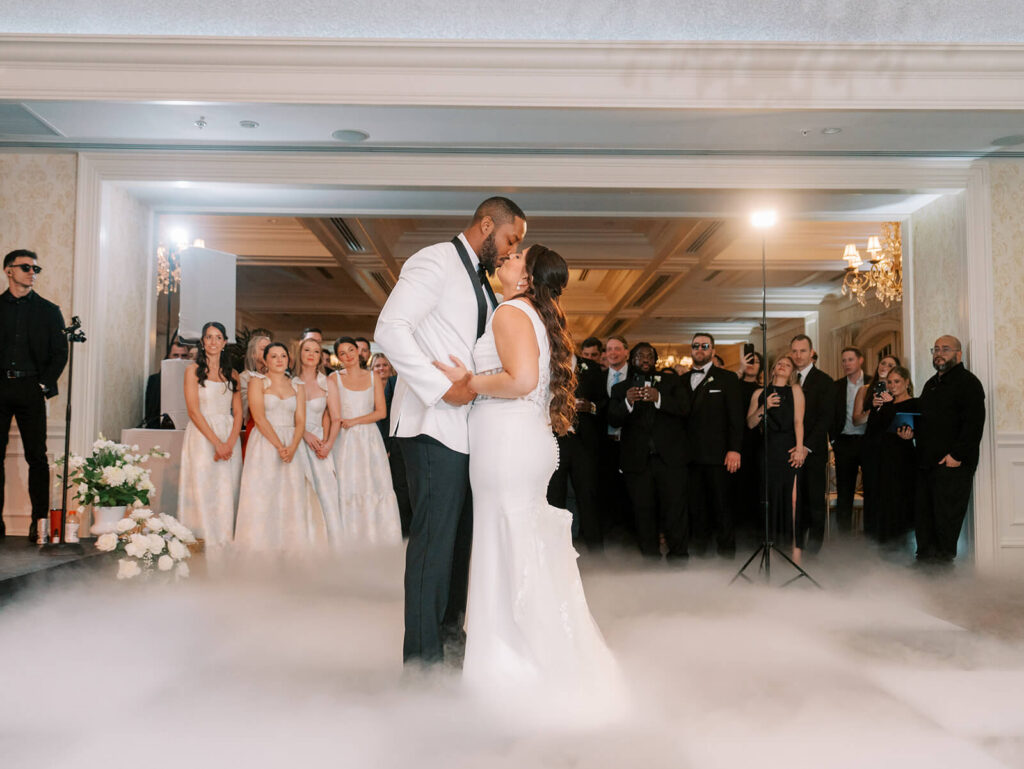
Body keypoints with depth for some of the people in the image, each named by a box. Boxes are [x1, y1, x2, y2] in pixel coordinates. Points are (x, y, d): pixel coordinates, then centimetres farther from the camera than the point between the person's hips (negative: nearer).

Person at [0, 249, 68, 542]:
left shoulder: (49, 311, 12)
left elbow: (60, 353, 7)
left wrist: (44, 385, -3)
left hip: (31, 388, -1)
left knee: (37, 456, -2)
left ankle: (40, 520, 1)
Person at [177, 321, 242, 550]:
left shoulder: (232, 374, 13)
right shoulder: (193, 371, 3)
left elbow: (238, 412, 8)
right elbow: (194, 411, -6)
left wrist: (230, 443, -8)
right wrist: (217, 442, -13)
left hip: (229, 438, 3)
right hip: (202, 437, -3)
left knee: (227, 490, 0)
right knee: (202, 487, -6)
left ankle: (225, 546, 5)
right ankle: (202, 546, -2)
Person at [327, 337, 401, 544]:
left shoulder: (373, 377, 8)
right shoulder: (334, 379, 2)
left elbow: (381, 412, 1)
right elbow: (335, 418, -6)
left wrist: (355, 421, -10)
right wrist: (328, 444, -18)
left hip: (370, 439, 2)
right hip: (346, 441, -2)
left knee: (376, 487, -2)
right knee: (348, 489, -3)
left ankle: (378, 538, 7)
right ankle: (352, 540, 4)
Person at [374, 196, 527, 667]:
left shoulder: (481, 279, 21)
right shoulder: (436, 261, -7)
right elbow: (390, 330, -17)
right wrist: (443, 388, -20)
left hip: (466, 424, 9)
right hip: (435, 422, -9)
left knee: (460, 532, 14)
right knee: (435, 535, -6)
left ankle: (449, 629, 27)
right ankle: (422, 654, 3)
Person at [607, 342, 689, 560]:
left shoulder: (670, 382, 12)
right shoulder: (620, 389, 13)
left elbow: (683, 409, -4)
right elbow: (613, 420, -1)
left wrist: (659, 399, -22)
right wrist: (627, 403, -21)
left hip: (670, 458, -1)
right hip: (637, 461, 1)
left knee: (675, 510, -6)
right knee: (644, 515, 3)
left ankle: (679, 558, 1)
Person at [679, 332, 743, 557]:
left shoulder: (727, 378, 4)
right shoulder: (682, 380, 15)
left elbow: (736, 416, -2)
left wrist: (734, 449, -10)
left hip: (716, 454, -3)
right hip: (689, 454, 4)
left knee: (722, 507, 0)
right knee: (696, 507, 6)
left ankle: (726, 555, 7)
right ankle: (700, 553, 14)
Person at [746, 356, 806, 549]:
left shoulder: (794, 390, 9)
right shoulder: (760, 393, 14)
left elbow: (798, 421, 1)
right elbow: (750, 423, 10)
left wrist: (799, 447, -10)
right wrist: (764, 407, -6)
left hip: (789, 449, -2)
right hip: (768, 450, 2)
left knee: (791, 497, -11)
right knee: (770, 496, -2)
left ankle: (794, 545, -7)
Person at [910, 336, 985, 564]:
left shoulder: (968, 382, -6)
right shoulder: (931, 384, 20)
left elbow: (974, 423, -15)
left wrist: (957, 456, -19)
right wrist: (911, 430, 8)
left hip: (953, 463, -8)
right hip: (927, 461, 8)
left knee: (946, 515, -4)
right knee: (922, 512, 9)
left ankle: (943, 559, 7)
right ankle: (925, 557, 17)